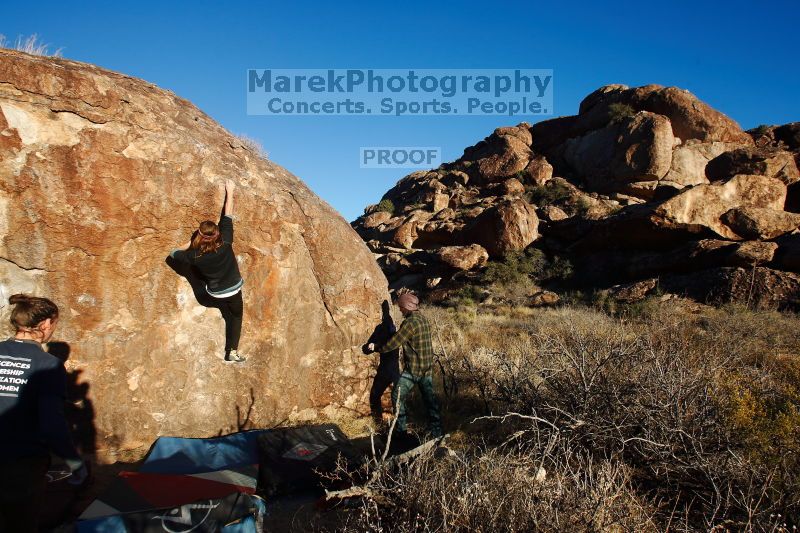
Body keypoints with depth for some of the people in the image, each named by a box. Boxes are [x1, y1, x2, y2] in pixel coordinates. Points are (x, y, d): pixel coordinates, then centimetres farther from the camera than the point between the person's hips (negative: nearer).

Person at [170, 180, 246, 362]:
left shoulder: (195, 256, -25)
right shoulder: (225, 243, -28)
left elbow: (174, 253, -6)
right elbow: (227, 215, -20)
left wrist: (190, 243, -7)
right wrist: (229, 191, -12)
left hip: (216, 293, 1)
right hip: (233, 290, -1)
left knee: (228, 317, 25)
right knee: (237, 316, 19)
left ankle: (230, 351, 31)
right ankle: (233, 351, 9)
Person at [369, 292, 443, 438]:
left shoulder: (410, 323, -19)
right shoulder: (423, 319, 7)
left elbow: (393, 343, -16)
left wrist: (376, 348, 0)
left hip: (413, 369, -8)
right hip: (428, 367, 8)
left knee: (398, 396, 5)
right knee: (429, 397, 13)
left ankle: (400, 429, 10)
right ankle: (436, 430, 18)